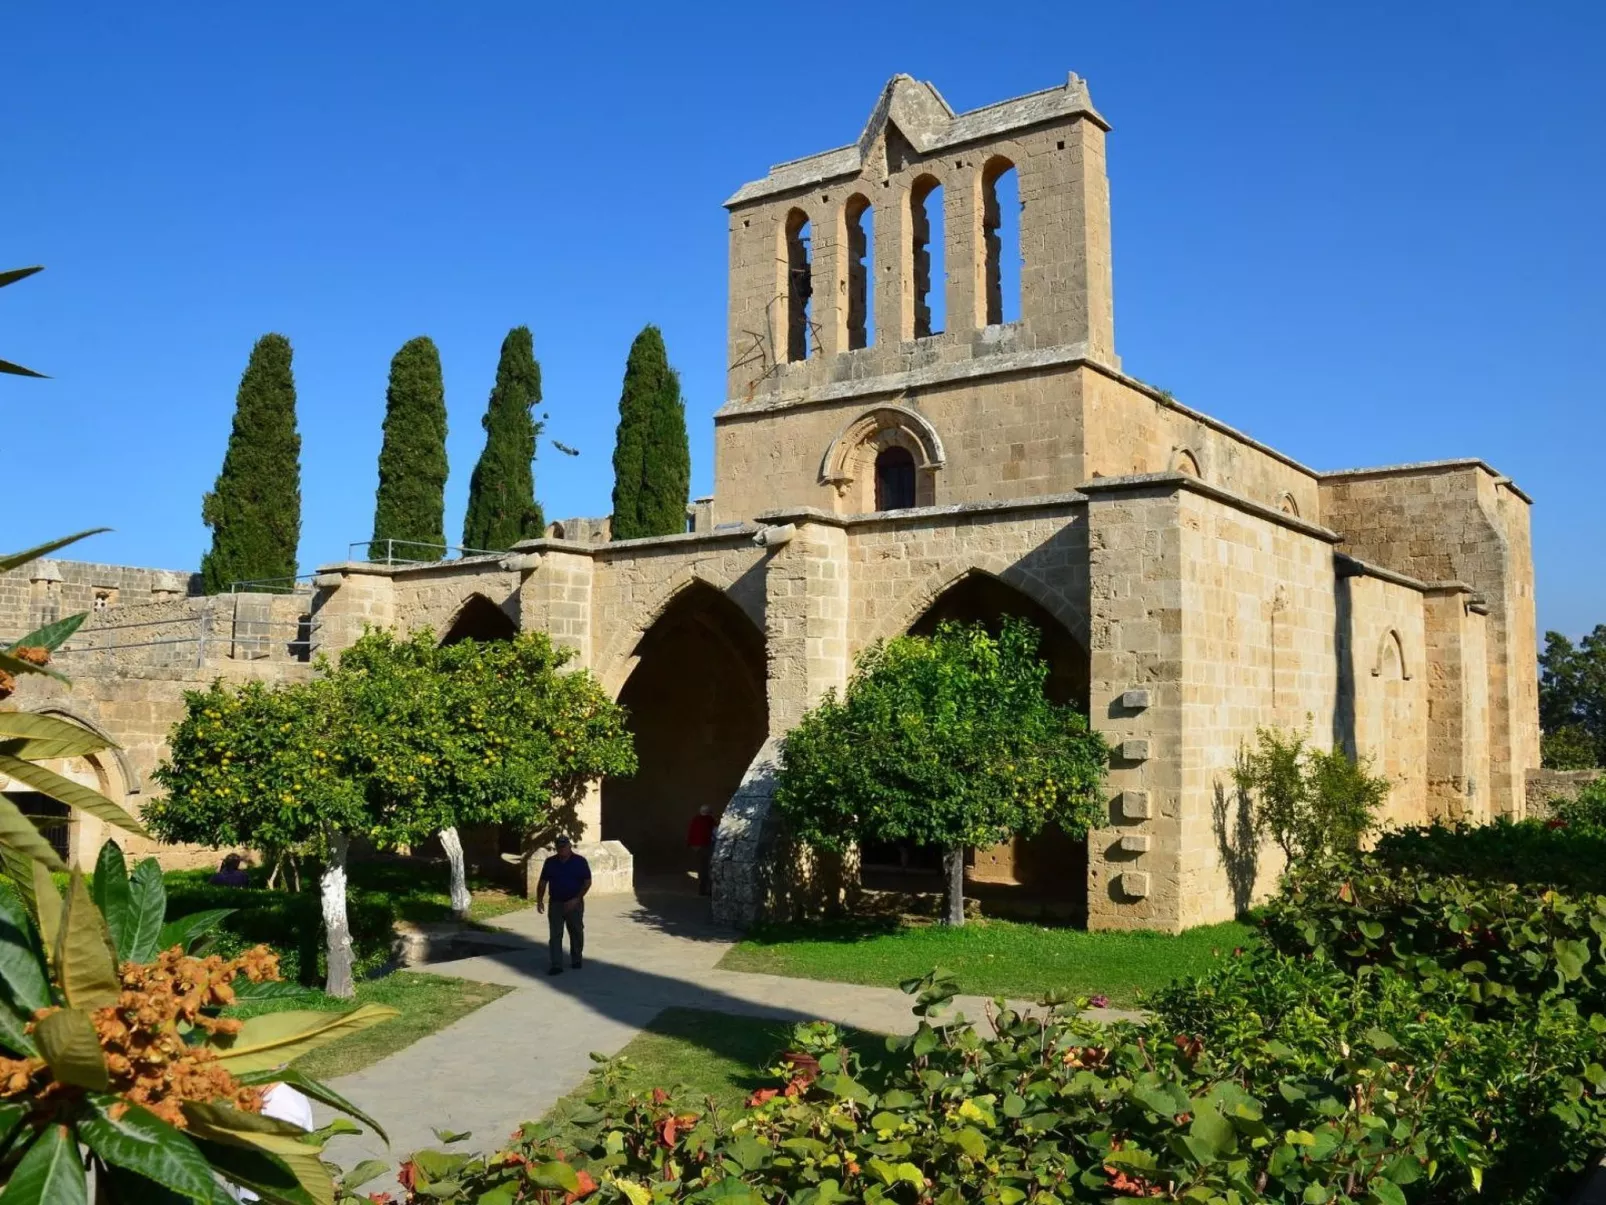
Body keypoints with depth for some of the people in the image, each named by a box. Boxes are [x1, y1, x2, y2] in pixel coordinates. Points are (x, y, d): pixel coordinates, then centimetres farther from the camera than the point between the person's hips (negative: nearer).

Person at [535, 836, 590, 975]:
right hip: (556, 904, 2)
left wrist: (576, 899, -16)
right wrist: (539, 900, -3)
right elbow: (542, 882, 8)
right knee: (555, 935, -4)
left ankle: (576, 960, 28)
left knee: (576, 933, 11)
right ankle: (556, 965, -3)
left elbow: (587, 882, -7)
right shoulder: (550, 862, 2)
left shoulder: (580, 861, -6)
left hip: (574, 904, -1)